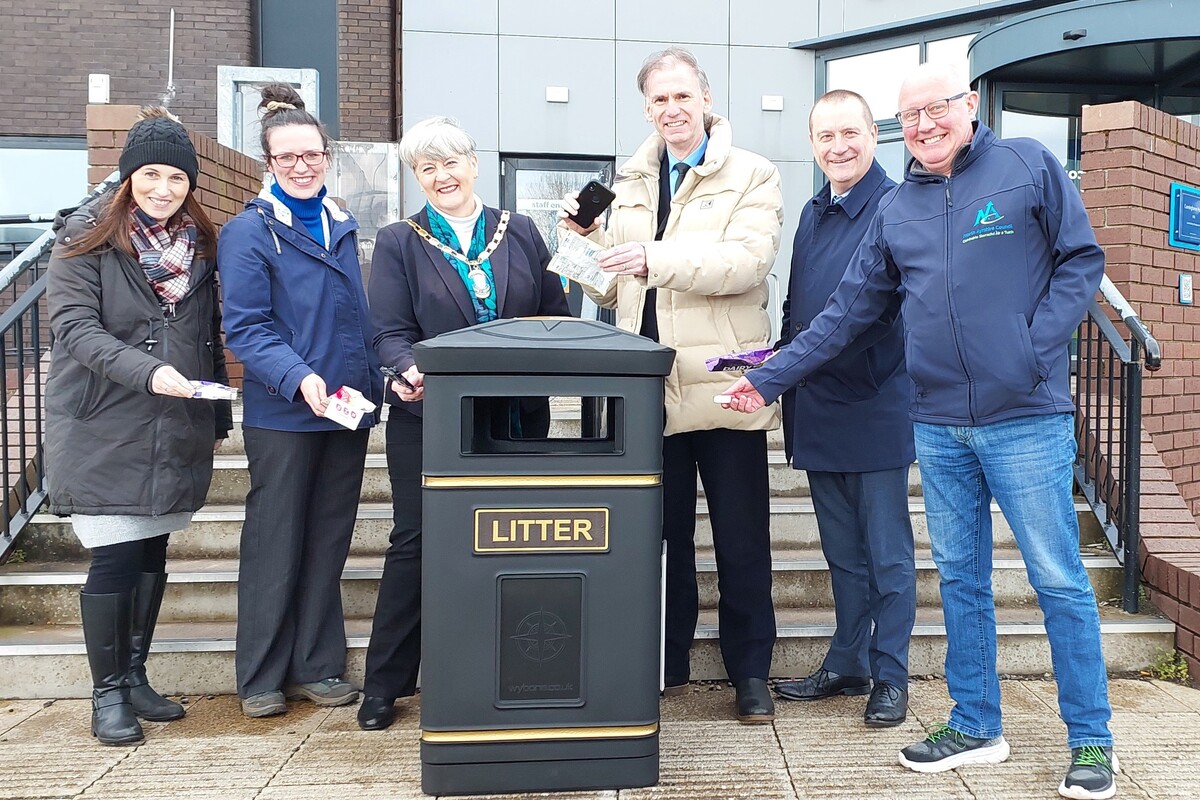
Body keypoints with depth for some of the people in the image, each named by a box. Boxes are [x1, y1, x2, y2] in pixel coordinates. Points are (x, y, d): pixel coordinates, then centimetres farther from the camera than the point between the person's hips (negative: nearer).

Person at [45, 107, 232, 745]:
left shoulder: (199, 242, 10)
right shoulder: (87, 237, -4)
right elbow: (74, 326, -13)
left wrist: (219, 413, 14)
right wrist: (146, 370, -27)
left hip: (176, 431, 5)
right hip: (105, 429, -4)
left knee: (152, 555, 12)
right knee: (114, 559, -2)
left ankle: (134, 677, 27)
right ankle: (106, 692, 15)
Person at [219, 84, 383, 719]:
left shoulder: (341, 226, 12)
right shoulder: (249, 231, -6)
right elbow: (245, 328, -13)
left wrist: (371, 388, 12)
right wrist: (299, 378, -27)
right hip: (283, 415, -5)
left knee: (328, 544, 12)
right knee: (274, 547, 5)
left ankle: (317, 667, 24)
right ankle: (261, 677, 20)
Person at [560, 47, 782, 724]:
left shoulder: (752, 176, 1)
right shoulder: (631, 184, 15)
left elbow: (749, 260, -17)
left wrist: (656, 259, -27)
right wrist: (589, 239, -1)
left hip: (723, 385, -4)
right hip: (650, 388, 4)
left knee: (742, 541, 6)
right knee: (663, 534, 13)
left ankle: (751, 673, 21)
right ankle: (667, 665, 28)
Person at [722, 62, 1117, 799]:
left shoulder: (1028, 166, 0)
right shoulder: (897, 210, 12)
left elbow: (1082, 259, -1)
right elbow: (847, 313, 11)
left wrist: (1035, 348, -12)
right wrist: (770, 379, 6)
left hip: (1026, 418, -4)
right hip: (938, 426, 5)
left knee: (1059, 580, 2)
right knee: (961, 579, 12)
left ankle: (1092, 740, 18)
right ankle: (975, 727, 25)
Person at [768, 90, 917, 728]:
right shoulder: (813, 214, 14)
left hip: (877, 408, -7)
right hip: (817, 412, 7)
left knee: (888, 556, 6)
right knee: (843, 554, 17)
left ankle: (890, 676, 20)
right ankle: (846, 666, 30)